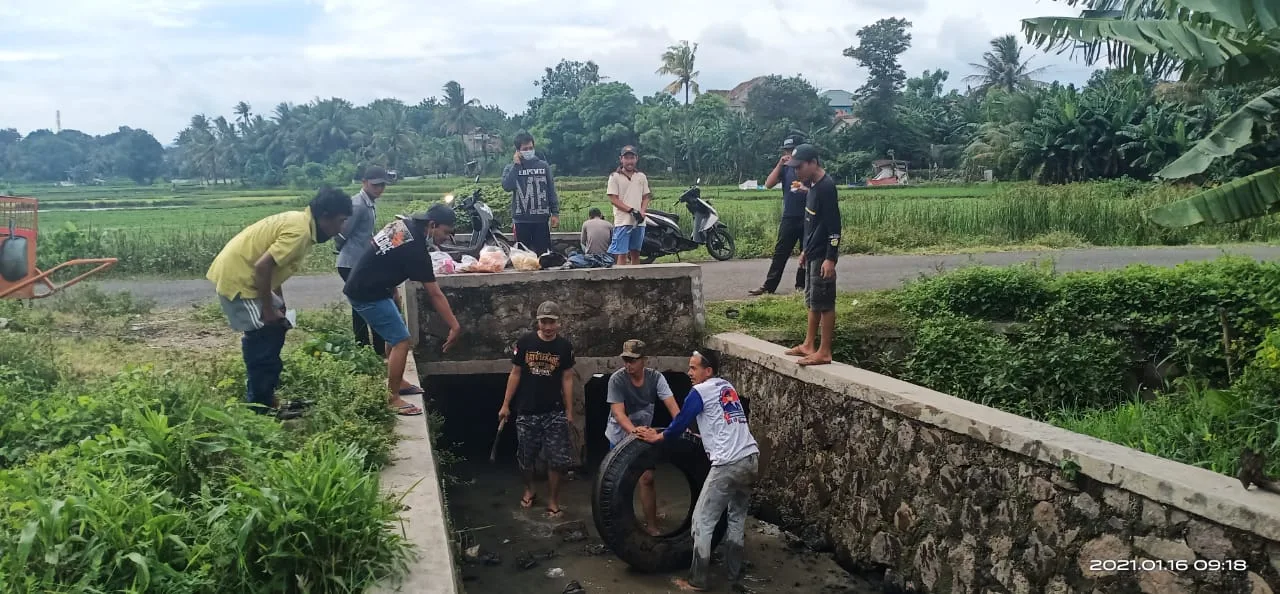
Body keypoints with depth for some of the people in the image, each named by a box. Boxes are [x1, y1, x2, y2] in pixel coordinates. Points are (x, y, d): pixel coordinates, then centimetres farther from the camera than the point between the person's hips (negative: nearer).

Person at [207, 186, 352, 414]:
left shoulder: (300, 222, 8)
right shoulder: (300, 231, -22)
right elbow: (263, 266, -27)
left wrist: (278, 305, 15)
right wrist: (268, 309, -17)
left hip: (241, 272, 10)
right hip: (236, 277, -10)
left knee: (275, 328, 16)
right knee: (264, 337, -6)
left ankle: (263, 396, 25)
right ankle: (260, 407, 2)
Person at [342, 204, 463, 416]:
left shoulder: (404, 223, 3)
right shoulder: (415, 248, -22)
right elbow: (435, 295, -19)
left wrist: (393, 289, 17)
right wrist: (455, 326, -15)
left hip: (365, 286, 10)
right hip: (368, 294, -10)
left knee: (395, 333, 21)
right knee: (401, 340, -8)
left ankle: (397, 381, 33)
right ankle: (393, 399, -4)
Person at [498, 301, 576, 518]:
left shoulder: (565, 346, -2)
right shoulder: (524, 342, -4)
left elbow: (567, 378, 2)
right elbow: (515, 374, 2)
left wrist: (569, 410, 2)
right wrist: (506, 404, 1)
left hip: (554, 412, 0)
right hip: (526, 411, 0)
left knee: (557, 459, -3)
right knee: (526, 457, 12)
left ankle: (553, 500, 12)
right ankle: (529, 490, 37)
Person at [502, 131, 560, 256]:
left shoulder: (543, 166, 6)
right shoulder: (511, 168, 4)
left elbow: (551, 191, 8)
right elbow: (507, 186, -14)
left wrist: (555, 213, 2)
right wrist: (516, 165, -12)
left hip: (541, 219, 1)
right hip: (521, 220, 0)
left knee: (542, 253, 3)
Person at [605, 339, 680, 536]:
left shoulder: (655, 377, -15)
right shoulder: (617, 379, -23)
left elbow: (671, 404, -23)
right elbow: (618, 413, -29)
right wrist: (634, 431, -46)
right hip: (620, 435, -2)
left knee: (647, 478, -1)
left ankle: (651, 524, 10)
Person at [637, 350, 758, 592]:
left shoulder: (700, 391, -3)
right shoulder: (728, 388, 20)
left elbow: (681, 422, 2)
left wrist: (657, 436, 16)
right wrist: (702, 436, 39)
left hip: (728, 465, -8)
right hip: (751, 459, 8)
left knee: (702, 521, 1)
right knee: (738, 516, 23)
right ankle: (734, 571, 29)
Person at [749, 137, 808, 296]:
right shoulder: (785, 169, 8)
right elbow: (768, 184, -5)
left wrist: (807, 190, -20)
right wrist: (779, 165, -13)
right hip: (789, 218, 2)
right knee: (780, 253, 0)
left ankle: (801, 285, 16)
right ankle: (768, 287, -1)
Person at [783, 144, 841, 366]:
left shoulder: (826, 187, -18)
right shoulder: (813, 186, 11)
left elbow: (834, 225, -21)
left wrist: (830, 258, -23)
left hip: (823, 256, -10)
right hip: (812, 255, 10)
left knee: (824, 303, -4)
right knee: (813, 301, 15)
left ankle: (824, 352, 0)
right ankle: (808, 345, 24)